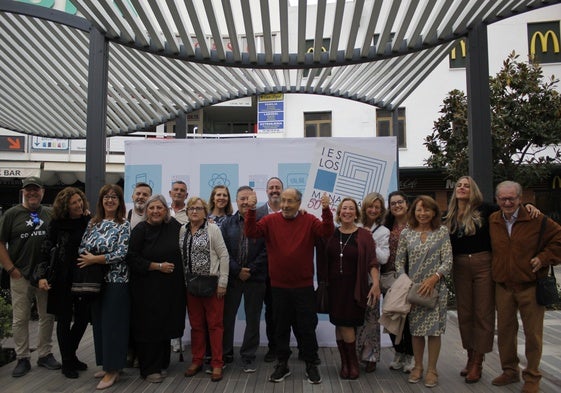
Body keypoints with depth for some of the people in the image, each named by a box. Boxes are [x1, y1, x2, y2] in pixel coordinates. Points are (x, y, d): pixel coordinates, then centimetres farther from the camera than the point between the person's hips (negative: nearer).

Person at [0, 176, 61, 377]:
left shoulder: (51, 214, 7)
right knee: (20, 318, 5)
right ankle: (22, 358, 17)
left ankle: (45, 354, 22)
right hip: (21, 276, -2)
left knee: (47, 317, 9)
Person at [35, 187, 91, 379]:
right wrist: (41, 275, -11)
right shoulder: (57, 223, -4)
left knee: (83, 318, 10)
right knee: (64, 319, 7)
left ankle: (71, 354, 33)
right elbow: (46, 250, -3)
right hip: (63, 278, -2)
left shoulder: (90, 221, -1)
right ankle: (67, 362, 23)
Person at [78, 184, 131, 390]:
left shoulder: (124, 225, -7)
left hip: (116, 281, -6)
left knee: (113, 323, -1)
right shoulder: (93, 223, 10)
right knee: (98, 322, 12)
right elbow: (82, 249, 9)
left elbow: (121, 254, -16)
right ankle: (106, 364, 26)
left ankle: (113, 370, 9)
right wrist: (86, 258, -12)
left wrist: (94, 259, -14)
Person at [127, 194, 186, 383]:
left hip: (171, 287, 4)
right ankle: (149, 369, 17)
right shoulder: (140, 230, -8)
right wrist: (158, 266, -15)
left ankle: (162, 364, 28)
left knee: (165, 325, 12)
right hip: (147, 288, -4)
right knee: (149, 327, 3)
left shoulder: (174, 226, 3)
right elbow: (132, 258, -12)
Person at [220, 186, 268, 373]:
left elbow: (266, 251, -6)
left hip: (255, 278, -1)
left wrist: (250, 270, -12)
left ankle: (248, 356, 22)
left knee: (253, 319, 8)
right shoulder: (228, 223, 6)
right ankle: (225, 353, 25)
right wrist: (237, 270, -9)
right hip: (232, 277, 2)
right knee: (227, 316, 8)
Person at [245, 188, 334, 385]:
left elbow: (327, 231, -17)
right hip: (279, 286, 1)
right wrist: (251, 210, -25)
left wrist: (326, 210, -32)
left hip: (304, 286, -1)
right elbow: (251, 232, -12)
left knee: (307, 327, 9)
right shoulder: (270, 221, -2)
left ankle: (311, 365, 27)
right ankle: (282, 364, 30)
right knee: (281, 327, 15)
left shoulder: (309, 221, -3)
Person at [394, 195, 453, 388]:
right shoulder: (406, 233, 3)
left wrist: (433, 278, -18)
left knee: (434, 329, 4)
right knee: (416, 329, 10)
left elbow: (448, 261, -6)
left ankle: (432, 370, 19)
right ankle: (418, 366, 26)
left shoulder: (442, 232, -1)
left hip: (435, 288, -1)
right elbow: (399, 262, 5)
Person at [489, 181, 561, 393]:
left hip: (530, 285, -4)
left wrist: (544, 258, -9)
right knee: (504, 330, 11)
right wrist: (492, 267, 11)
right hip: (503, 286, 4)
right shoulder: (492, 221, 5)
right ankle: (510, 371, 29)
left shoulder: (536, 220, -7)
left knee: (533, 333, 6)